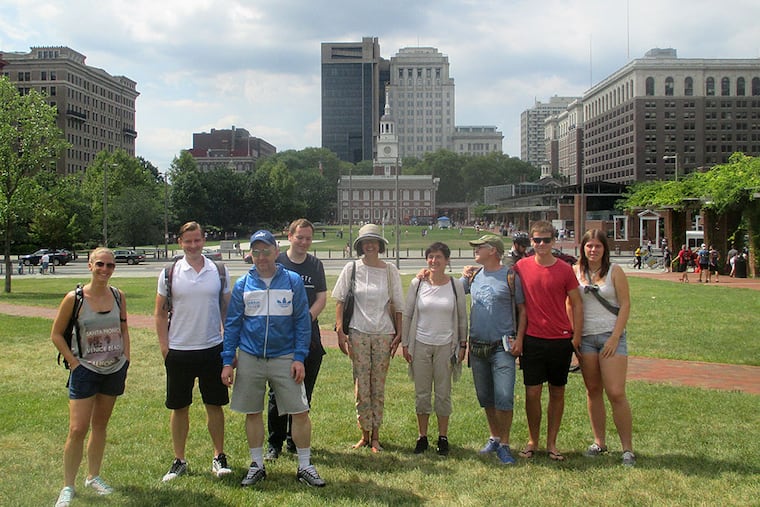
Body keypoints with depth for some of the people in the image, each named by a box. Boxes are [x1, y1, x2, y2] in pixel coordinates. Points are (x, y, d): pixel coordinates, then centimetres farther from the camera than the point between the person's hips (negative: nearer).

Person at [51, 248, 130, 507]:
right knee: (78, 429, -8)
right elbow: (56, 334, -3)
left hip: (114, 370, 4)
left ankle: (93, 476, 28)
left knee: (100, 425, 15)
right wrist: (74, 362, -9)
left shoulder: (118, 296, 0)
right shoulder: (74, 298, -11)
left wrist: (126, 358, 5)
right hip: (85, 371, -4)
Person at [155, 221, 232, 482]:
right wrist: (165, 349, -4)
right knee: (179, 408, 8)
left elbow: (227, 309, 8)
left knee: (215, 405, 7)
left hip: (213, 348, 0)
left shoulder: (219, 271, 3)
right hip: (179, 351, 0)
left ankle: (219, 457, 20)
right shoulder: (169, 273, 0)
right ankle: (179, 461, 20)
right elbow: (160, 313, 3)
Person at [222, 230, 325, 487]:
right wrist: (227, 362, -1)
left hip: (285, 358, -1)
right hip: (250, 358, 1)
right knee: (253, 413, 10)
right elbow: (232, 324, 5)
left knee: (300, 412, -2)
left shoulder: (292, 281, -1)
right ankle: (257, 466, 26)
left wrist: (299, 358, -7)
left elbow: (302, 321, 0)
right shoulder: (243, 284, 2)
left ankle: (305, 466, 13)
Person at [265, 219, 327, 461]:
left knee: (304, 392, 8)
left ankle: (295, 442, 20)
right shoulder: (276, 262, 1)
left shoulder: (316, 265, 11)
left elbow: (321, 298, 7)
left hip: (309, 338, 3)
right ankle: (275, 443, 9)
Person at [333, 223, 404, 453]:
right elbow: (340, 301, 4)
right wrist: (340, 331, -3)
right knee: (361, 386, 1)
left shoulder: (390, 270, 4)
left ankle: (375, 436, 13)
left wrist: (399, 333, 2)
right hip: (358, 333, 0)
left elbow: (397, 305, 7)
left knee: (378, 387, 4)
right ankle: (365, 434, 14)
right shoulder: (352, 268, 2)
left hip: (383, 334, 1)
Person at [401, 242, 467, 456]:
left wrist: (462, 344, 4)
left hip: (445, 346, 0)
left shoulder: (456, 285, -1)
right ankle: (422, 437, 19)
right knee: (421, 394, 7)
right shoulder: (417, 283, -1)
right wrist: (405, 343, 1)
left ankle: (443, 437, 18)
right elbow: (407, 314, 3)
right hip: (421, 344, 0)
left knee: (443, 394, 6)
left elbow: (462, 318, 6)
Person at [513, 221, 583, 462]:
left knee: (557, 393, 8)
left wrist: (576, 336, -1)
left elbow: (576, 304, 3)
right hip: (533, 340, 0)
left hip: (561, 340, 0)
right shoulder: (521, 267, -1)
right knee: (532, 393, 1)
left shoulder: (565, 269, -2)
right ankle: (532, 441, 18)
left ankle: (551, 443, 20)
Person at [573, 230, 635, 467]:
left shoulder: (614, 271, 0)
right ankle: (599, 442, 19)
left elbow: (625, 305, -2)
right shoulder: (575, 272, 6)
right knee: (593, 391, 8)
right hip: (585, 337, 3)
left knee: (616, 393, -9)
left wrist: (615, 337, -10)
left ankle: (627, 448, -1)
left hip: (610, 336, -3)